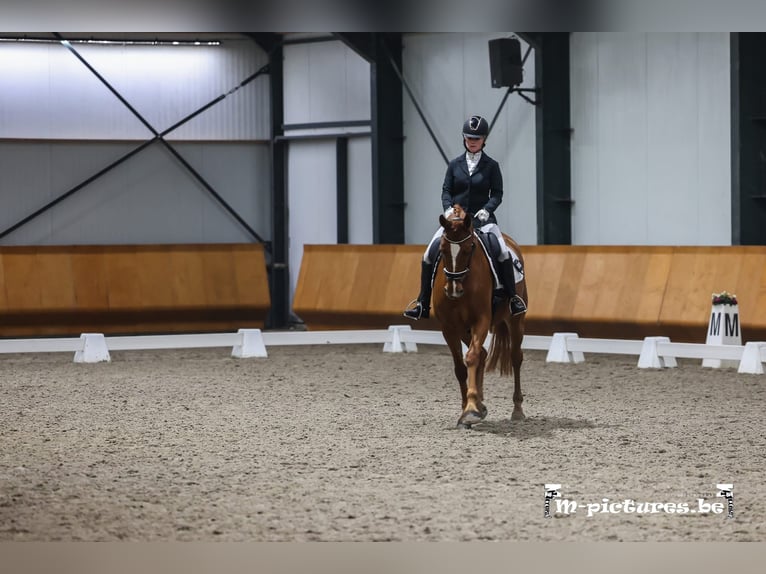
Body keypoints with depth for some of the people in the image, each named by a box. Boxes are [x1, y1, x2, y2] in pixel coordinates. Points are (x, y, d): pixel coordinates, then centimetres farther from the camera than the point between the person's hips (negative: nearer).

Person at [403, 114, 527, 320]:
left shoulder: (491, 166, 2)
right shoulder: (455, 164, 8)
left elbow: (497, 194, 0)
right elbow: (446, 190, 6)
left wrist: (487, 209, -18)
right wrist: (448, 208, -13)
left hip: (482, 218, -2)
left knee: (503, 252, -25)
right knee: (430, 253, -12)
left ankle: (513, 299, -14)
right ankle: (422, 304, -4)